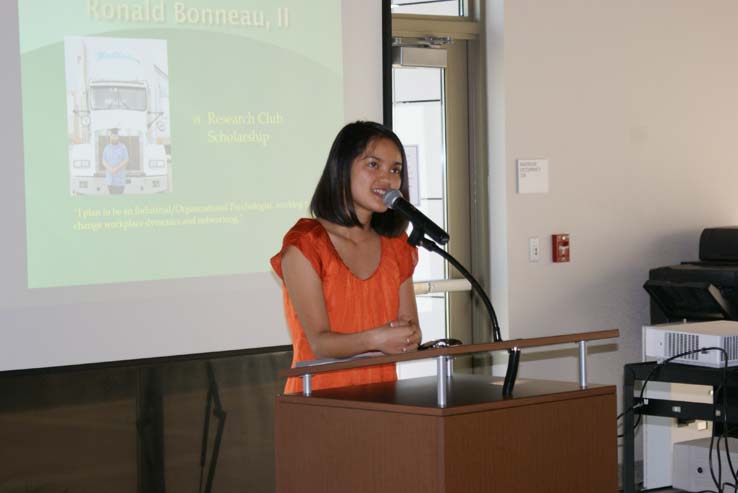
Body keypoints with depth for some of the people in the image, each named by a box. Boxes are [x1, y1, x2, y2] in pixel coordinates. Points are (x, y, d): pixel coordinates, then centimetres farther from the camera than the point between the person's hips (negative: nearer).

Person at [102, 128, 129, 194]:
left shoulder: (123, 147, 2)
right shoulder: (107, 148, 12)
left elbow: (126, 161, -4)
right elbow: (104, 162, 8)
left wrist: (116, 169, -15)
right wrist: (110, 169, -12)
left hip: (120, 178, -3)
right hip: (110, 178, 3)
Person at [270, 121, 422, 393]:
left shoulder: (396, 246, 14)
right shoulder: (304, 245, -5)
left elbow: (411, 328, 12)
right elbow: (319, 343, -11)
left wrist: (410, 337, -12)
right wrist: (373, 340, -28)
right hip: (320, 398, -5)